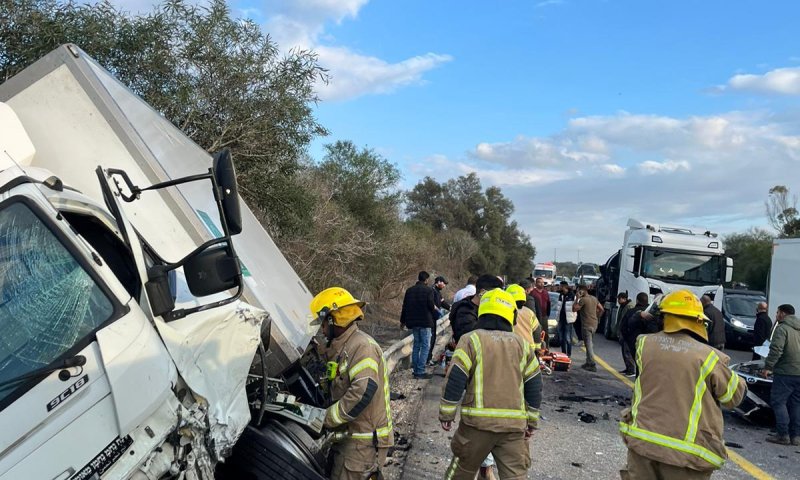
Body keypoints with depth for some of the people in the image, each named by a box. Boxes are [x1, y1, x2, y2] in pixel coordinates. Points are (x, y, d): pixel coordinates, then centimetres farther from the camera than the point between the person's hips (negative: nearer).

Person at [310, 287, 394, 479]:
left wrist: (327, 418, -20)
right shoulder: (343, 347, 14)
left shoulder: (361, 346, -18)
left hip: (363, 441, -9)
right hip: (351, 435, 9)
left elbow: (363, 391, -29)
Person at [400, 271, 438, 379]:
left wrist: (403, 320, 22)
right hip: (425, 322, -6)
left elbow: (404, 306, 12)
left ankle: (415, 370, 16)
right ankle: (420, 371, -6)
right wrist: (436, 313, 9)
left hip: (413, 322, 6)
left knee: (416, 345, 15)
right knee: (425, 346, -1)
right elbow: (431, 306, -13)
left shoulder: (409, 290, 8)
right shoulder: (428, 290, -9)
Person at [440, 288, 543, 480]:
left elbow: (455, 380, -8)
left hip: (478, 421, -2)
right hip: (514, 424, 2)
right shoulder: (521, 344, 8)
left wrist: (446, 413, 2)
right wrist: (532, 421, 19)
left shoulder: (471, 339, -3)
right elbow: (534, 385, 10)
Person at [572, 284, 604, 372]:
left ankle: (593, 365, -7)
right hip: (594, 324, 8)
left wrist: (577, 298, -8)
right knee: (590, 344, 18)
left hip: (586, 325, -8)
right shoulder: (594, 298, 11)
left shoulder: (583, 299, -15)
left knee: (589, 345, -6)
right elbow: (602, 309, 16)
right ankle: (588, 362, 25)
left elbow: (574, 309, -13)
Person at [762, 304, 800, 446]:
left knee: (778, 402, -1)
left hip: (785, 372, -8)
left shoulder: (782, 328, -9)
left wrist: (768, 366, -13)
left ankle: (783, 435, -5)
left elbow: (776, 350, -19)